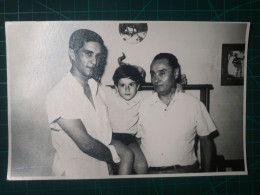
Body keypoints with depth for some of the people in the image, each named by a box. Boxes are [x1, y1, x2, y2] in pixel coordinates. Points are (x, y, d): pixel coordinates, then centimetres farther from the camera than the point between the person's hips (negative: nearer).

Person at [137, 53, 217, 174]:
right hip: (149, 172, 1)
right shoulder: (142, 106, 7)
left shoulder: (194, 105, 5)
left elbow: (206, 141, 12)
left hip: (184, 171, -1)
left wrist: (206, 173, 8)